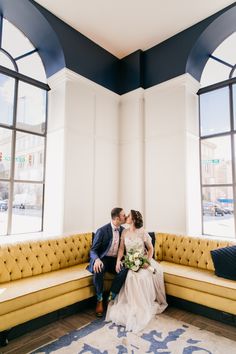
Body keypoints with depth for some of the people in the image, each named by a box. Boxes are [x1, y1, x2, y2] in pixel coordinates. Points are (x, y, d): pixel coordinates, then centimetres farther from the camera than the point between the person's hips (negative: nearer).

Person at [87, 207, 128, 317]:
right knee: (98, 269, -36)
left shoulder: (123, 230, 2)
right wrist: (97, 260, -36)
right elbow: (93, 250, -14)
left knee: (124, 269, -28)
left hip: (115, 260, 4)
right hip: (103, 259, -3)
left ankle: (111, 298, -11)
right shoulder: (102, 230, -15)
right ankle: (99, 300, -13)